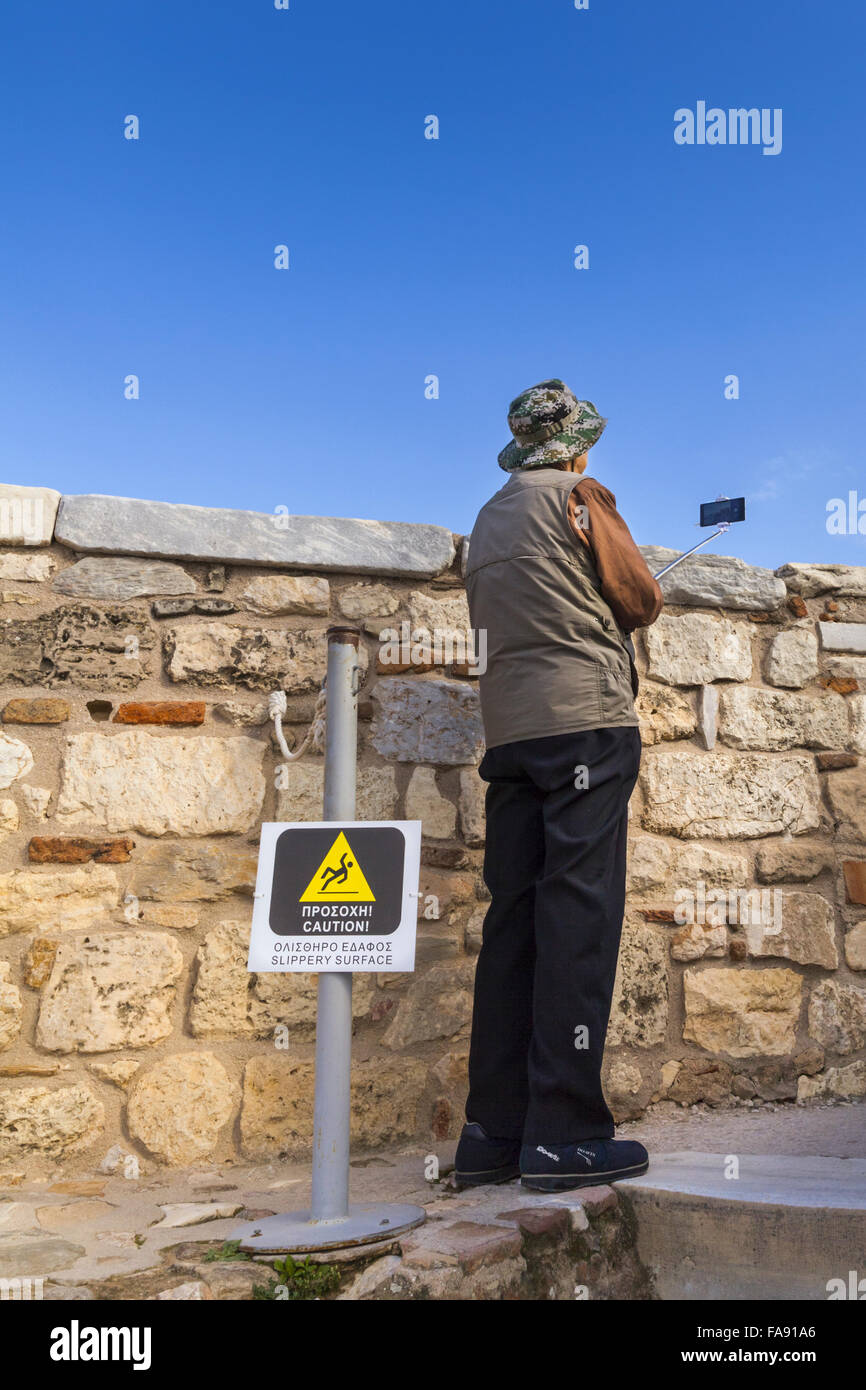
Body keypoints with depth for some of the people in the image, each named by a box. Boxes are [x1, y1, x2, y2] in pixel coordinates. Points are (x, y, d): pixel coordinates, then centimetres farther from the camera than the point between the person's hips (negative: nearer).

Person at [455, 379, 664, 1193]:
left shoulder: (488, 520, 22)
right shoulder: (579, 495, 3)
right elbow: (642, 603, 3)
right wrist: (613, 611, 24)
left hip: (509, 729, 7)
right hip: (585, 715, -6)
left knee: (513, 919, 4)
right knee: (578, 914, -8)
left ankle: (493, 1132, 5)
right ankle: (564, 1133, -9)